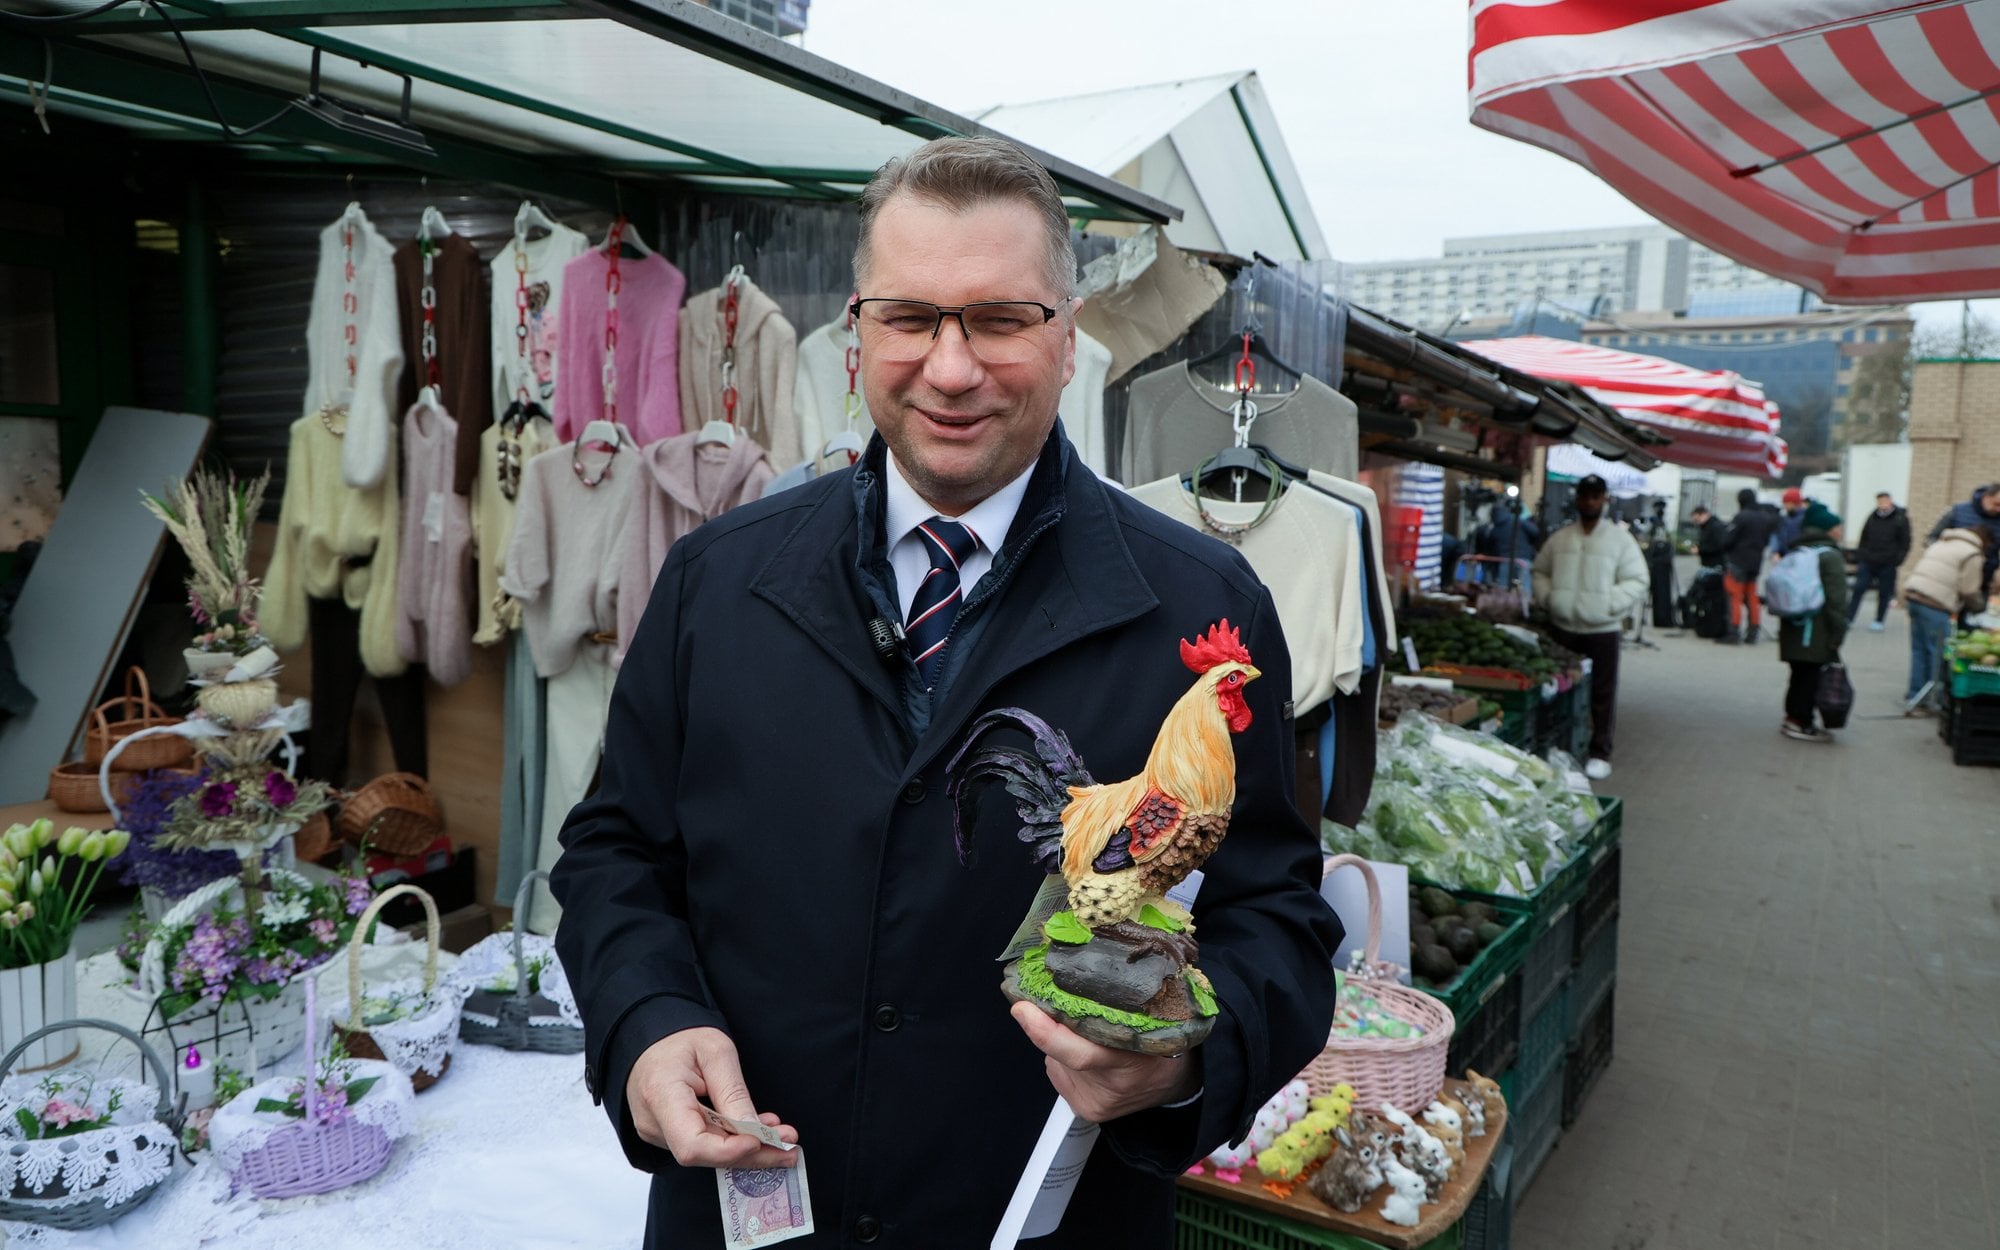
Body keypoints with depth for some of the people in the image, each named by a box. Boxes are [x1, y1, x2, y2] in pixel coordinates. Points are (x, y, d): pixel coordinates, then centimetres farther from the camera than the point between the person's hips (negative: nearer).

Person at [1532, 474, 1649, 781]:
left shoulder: (1620, 539, -1)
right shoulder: (1560, 538, 9)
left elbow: (1637, 581, -3)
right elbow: (1540, 571, 17)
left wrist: (1611, 604, -15)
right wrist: (1546, 598, 0)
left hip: (1602, 630, -3)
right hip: (1562, 628, 3)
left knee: (1602, 694, 2)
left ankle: (1600, 753, 12)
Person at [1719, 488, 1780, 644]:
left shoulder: (1742, 517, -16)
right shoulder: (1766, 517, 7)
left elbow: (1727, 539, -14)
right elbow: (1767, 540, 14)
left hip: (1737, 562, -7)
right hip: (1756, 562, 7)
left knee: (1735, 597, -5)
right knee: (1752, 598, 13)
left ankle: (1734, 632, -9)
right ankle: (1753, 632, 15)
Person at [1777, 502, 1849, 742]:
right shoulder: (1830, 555, -11)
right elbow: (1837, 599, -16)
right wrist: (1837, 634, -13)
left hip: (1794, 629, 8)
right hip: (1817, 632, -8)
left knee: (1800, 673, 15)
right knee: (1811, 676, -2)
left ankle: (1793, 717, 21)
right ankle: (1802, 723, 1)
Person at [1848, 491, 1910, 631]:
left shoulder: (1901, 518, -2)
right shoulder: (1873, 517, 8)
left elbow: (1905, 543, -3)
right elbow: (1863, 540, 14)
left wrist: (1897, 561, -11)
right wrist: (1859, 558, 10)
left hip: (1887, 565, -3)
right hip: (1867, 562, 3)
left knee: (1884, 593, 5)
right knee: (1858, 589, -3)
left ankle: (1878, 621, 16)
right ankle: (1848, 618, 0)